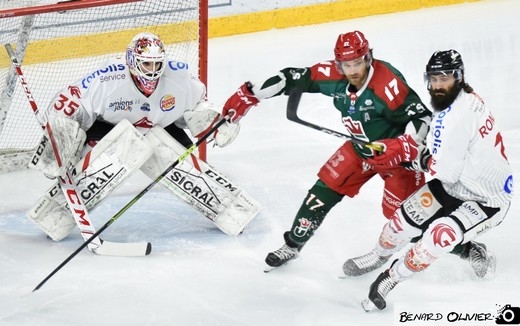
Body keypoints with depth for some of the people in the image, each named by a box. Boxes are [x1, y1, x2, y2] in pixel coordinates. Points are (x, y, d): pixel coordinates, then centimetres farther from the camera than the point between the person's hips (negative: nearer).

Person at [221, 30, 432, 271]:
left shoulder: (387, 84, -33)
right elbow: (293, 79, -10)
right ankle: (292, 245, 21)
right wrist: (249, 94, -10)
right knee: (324, 189, 4)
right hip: (362, 147, 5)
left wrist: (401, 148, -40)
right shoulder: (333, 76, -17)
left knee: (398, 210, -12)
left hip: (398, 150, -5)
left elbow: (420, 116, -29)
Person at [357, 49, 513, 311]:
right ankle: (378, 256, 34)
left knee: (441, 234, -28)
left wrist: (426, 160, -9)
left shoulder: (459, 114, -29)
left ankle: (391, 278, -12)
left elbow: (446, 170, -28)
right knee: (407, 215, 6)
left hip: (487, 199, -9)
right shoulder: (451, 103, 0)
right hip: (455, 184, 9)